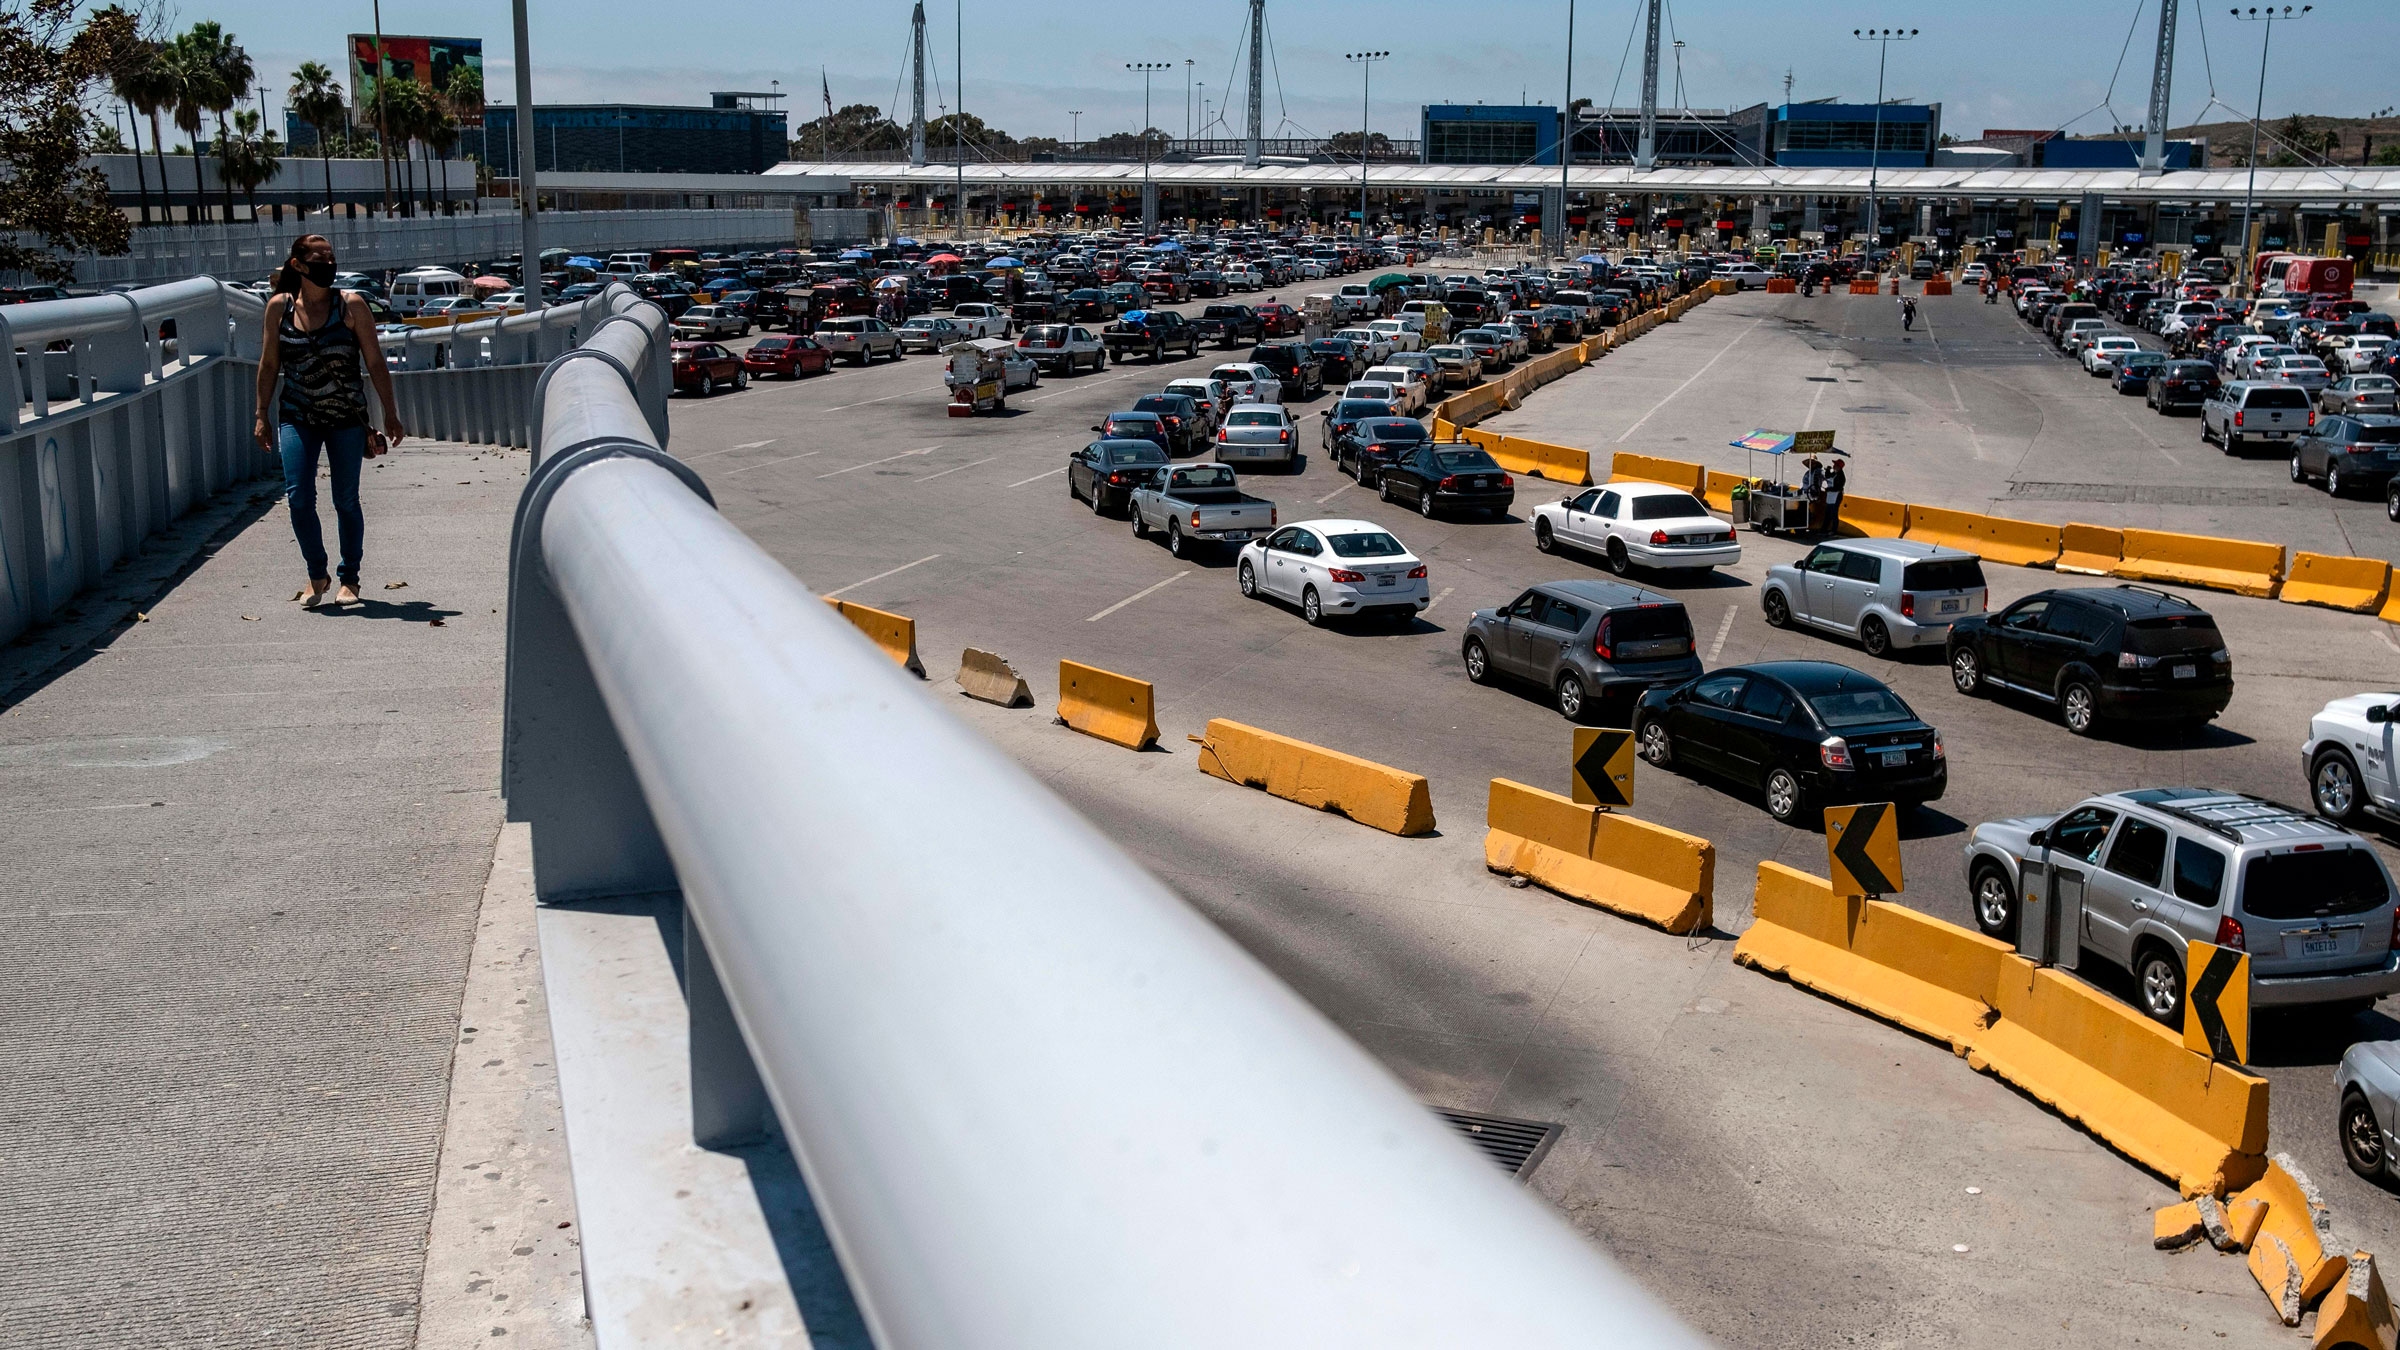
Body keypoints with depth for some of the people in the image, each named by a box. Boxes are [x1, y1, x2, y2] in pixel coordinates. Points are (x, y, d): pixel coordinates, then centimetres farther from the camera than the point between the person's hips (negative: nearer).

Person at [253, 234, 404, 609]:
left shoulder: (351, 304, -3)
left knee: (346, 500, 4)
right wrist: (262, 416, 9)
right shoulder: (279, 307, 2)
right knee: (298, 497, -9)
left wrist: (390, 413, -1)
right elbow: (269, 364, 10)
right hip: (297, 418, 1)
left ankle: (350, 577, 21)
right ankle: (316, 573, 10)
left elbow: (375, 361, 0)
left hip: (347, 418, -1)